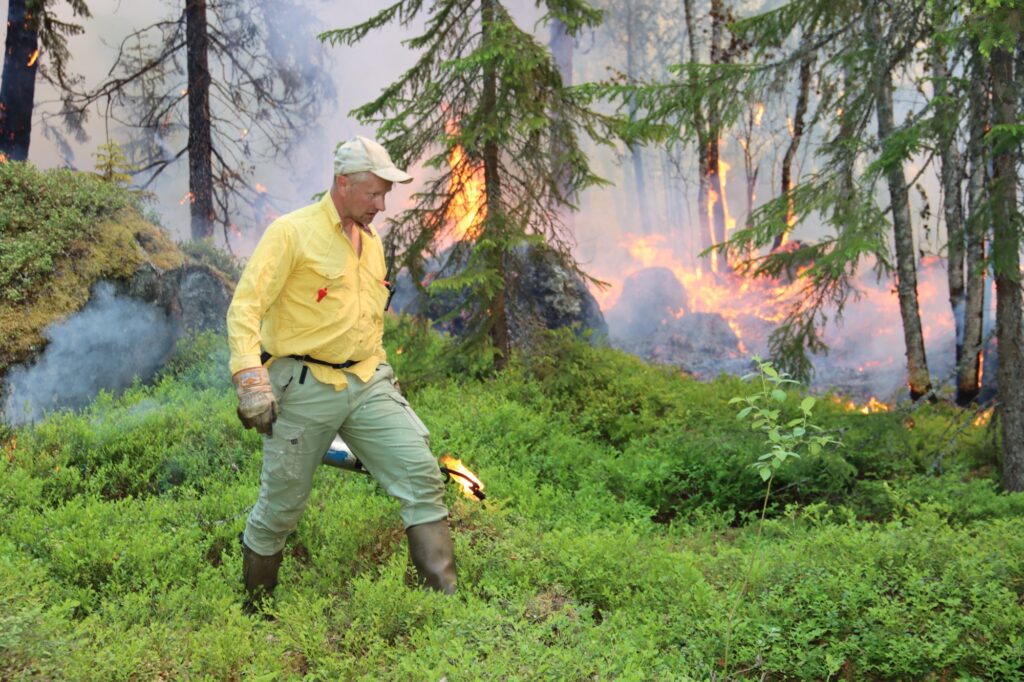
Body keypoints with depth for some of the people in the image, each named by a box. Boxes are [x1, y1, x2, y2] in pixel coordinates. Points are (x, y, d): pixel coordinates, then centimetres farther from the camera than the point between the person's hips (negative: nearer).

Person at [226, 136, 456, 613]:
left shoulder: (371, 242, 14)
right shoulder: (292, 232, -9)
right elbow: (244, 308, -15)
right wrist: (251, 381, -25)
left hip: (368, 385, 6)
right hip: (304, 389, -6)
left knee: (421, 475, -10)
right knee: (280, 508, 5)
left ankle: (446, 598, -8)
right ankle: (253, 614, 25)